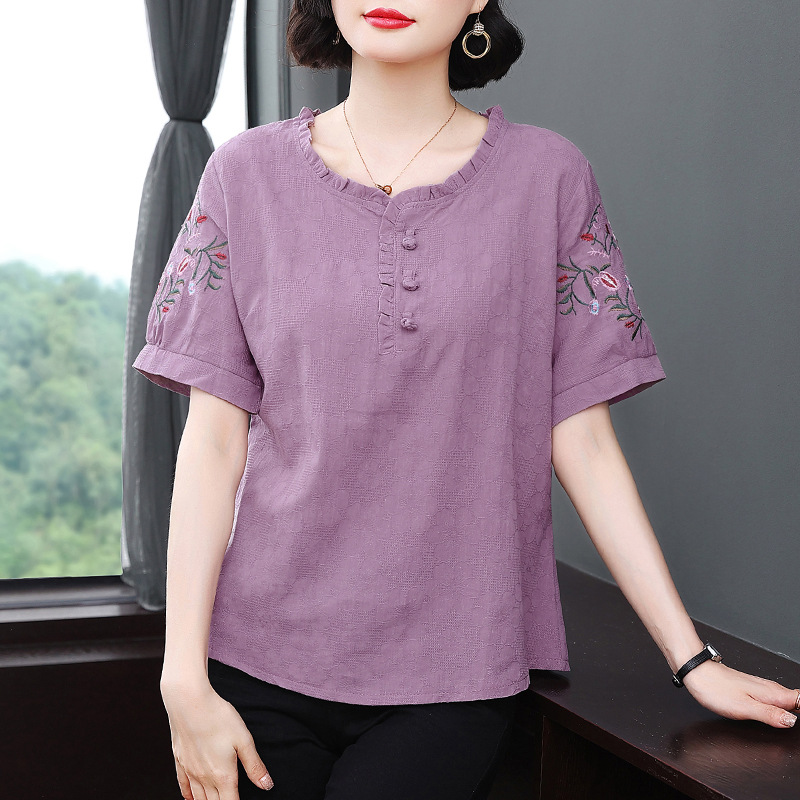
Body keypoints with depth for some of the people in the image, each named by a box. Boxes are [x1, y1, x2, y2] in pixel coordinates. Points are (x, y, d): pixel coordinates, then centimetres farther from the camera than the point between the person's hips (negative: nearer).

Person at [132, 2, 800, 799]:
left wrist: (693, 659, -1)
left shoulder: (545, 177, 1)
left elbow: (582, 440, 1)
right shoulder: (249, 173, 2)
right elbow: (213, 440, -1)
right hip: (264, 661, 1)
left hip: (455, 674, -1)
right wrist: (184, 676, -6)